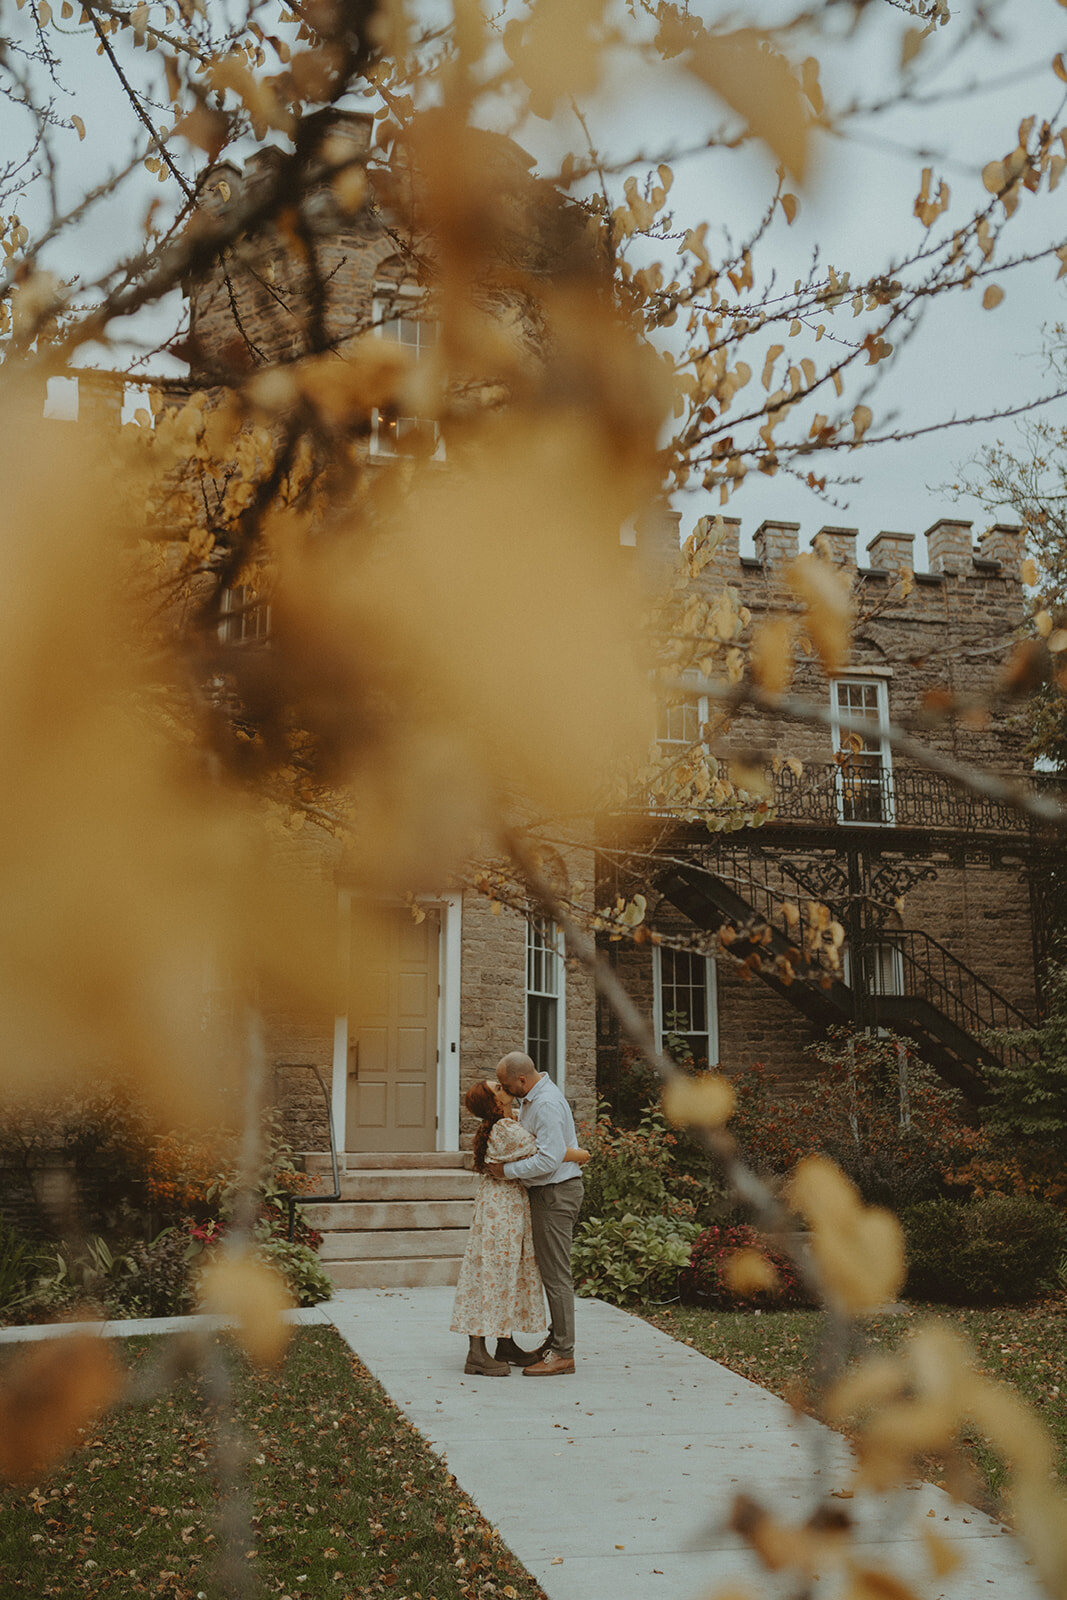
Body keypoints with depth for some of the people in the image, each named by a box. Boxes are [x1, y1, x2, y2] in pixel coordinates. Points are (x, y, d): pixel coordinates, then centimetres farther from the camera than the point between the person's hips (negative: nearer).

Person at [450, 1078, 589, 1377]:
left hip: (512, 1206, 10)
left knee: (510, 1273, 14)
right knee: (492, 1273, -7)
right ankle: (476, 1354, -5)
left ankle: (506, 1345, 22)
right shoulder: (505, 1130, -19)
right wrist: (578, 1155, -11)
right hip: (501, 1208, -10)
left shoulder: (508, 1125, 11)